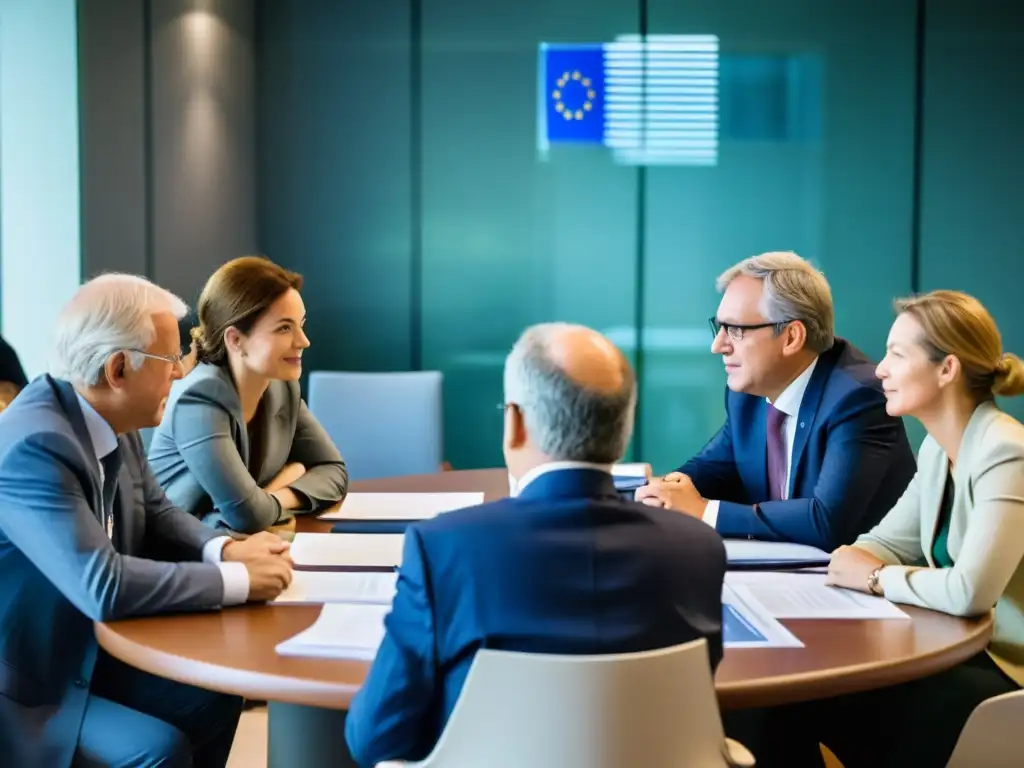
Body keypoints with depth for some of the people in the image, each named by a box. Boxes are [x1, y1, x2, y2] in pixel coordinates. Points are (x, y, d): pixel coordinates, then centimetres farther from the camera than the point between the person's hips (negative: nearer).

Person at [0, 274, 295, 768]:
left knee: (212, 697, 5)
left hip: (83, 652, 9)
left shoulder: (110, 422, -1)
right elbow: (104, 587, -35)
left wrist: (225, 550, -10)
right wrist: (239, 579, -27)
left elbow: (154, 516, 11)